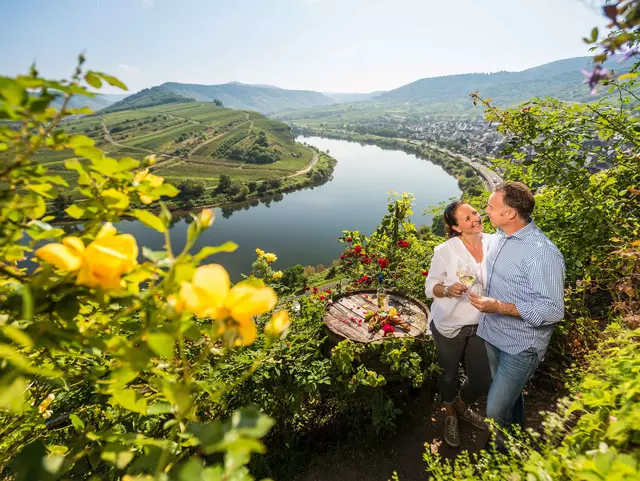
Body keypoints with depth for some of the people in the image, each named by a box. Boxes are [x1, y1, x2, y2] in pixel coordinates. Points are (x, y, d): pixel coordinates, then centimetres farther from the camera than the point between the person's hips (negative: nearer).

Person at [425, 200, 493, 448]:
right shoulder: (445, 251, -18)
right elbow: (430, 287, -11)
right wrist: (448, 290, -30)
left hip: (480, 326, 3)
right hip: (449, 326, -3)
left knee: (483, 381, 14)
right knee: (449, 375, 18)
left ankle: (462, 406, 49)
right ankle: (451, 416, 49)